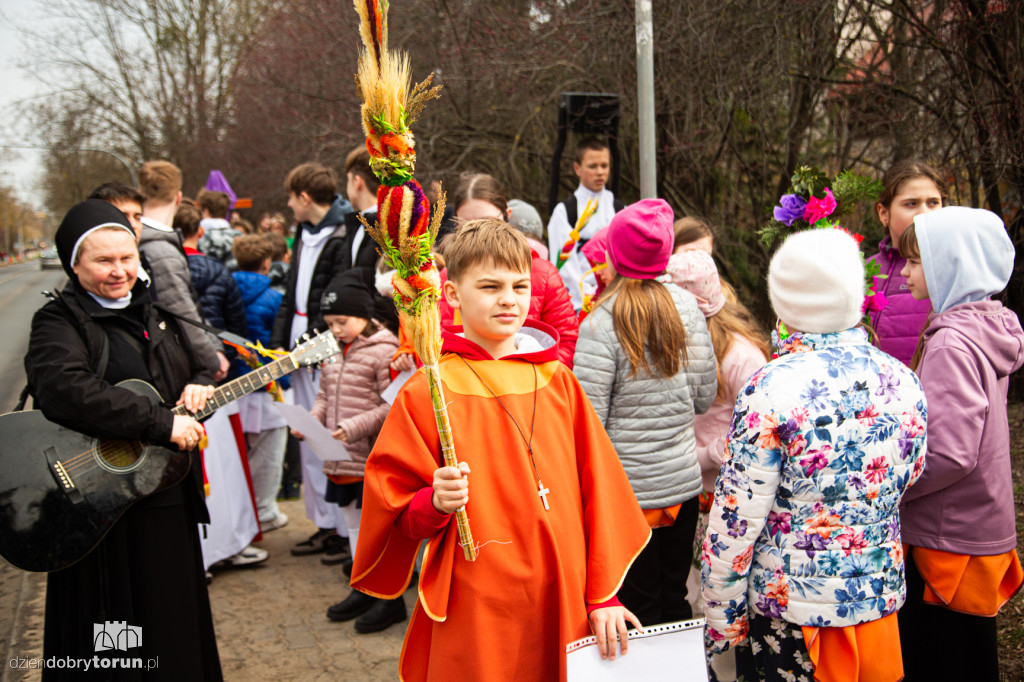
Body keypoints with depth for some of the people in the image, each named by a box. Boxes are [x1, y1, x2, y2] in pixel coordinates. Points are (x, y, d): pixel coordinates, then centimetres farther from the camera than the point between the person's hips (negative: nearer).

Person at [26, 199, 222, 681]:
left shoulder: (155, 315, 12)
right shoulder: (59, 322, -9)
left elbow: (196, 366, 22)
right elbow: (64, 389, -29)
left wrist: (199, 386, -3)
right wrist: (162, 424, -29)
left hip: (170, 500, 6)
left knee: (176, 626, 19)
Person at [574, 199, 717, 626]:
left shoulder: (601, 323, -16)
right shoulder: (686, 306, -2)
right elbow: (705, 397, 4)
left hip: (629, 487, -4)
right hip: (684, 479, 4)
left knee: (638, 608, 9)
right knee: (675, 599, 19)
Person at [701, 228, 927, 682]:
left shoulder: (772, 389, -21)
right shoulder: (905, 383, -5)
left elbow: (735, 521, -18)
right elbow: (907, 479, 11)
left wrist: (722, 621, -8)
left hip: (788, 611, -5)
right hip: (881, 603, 5)